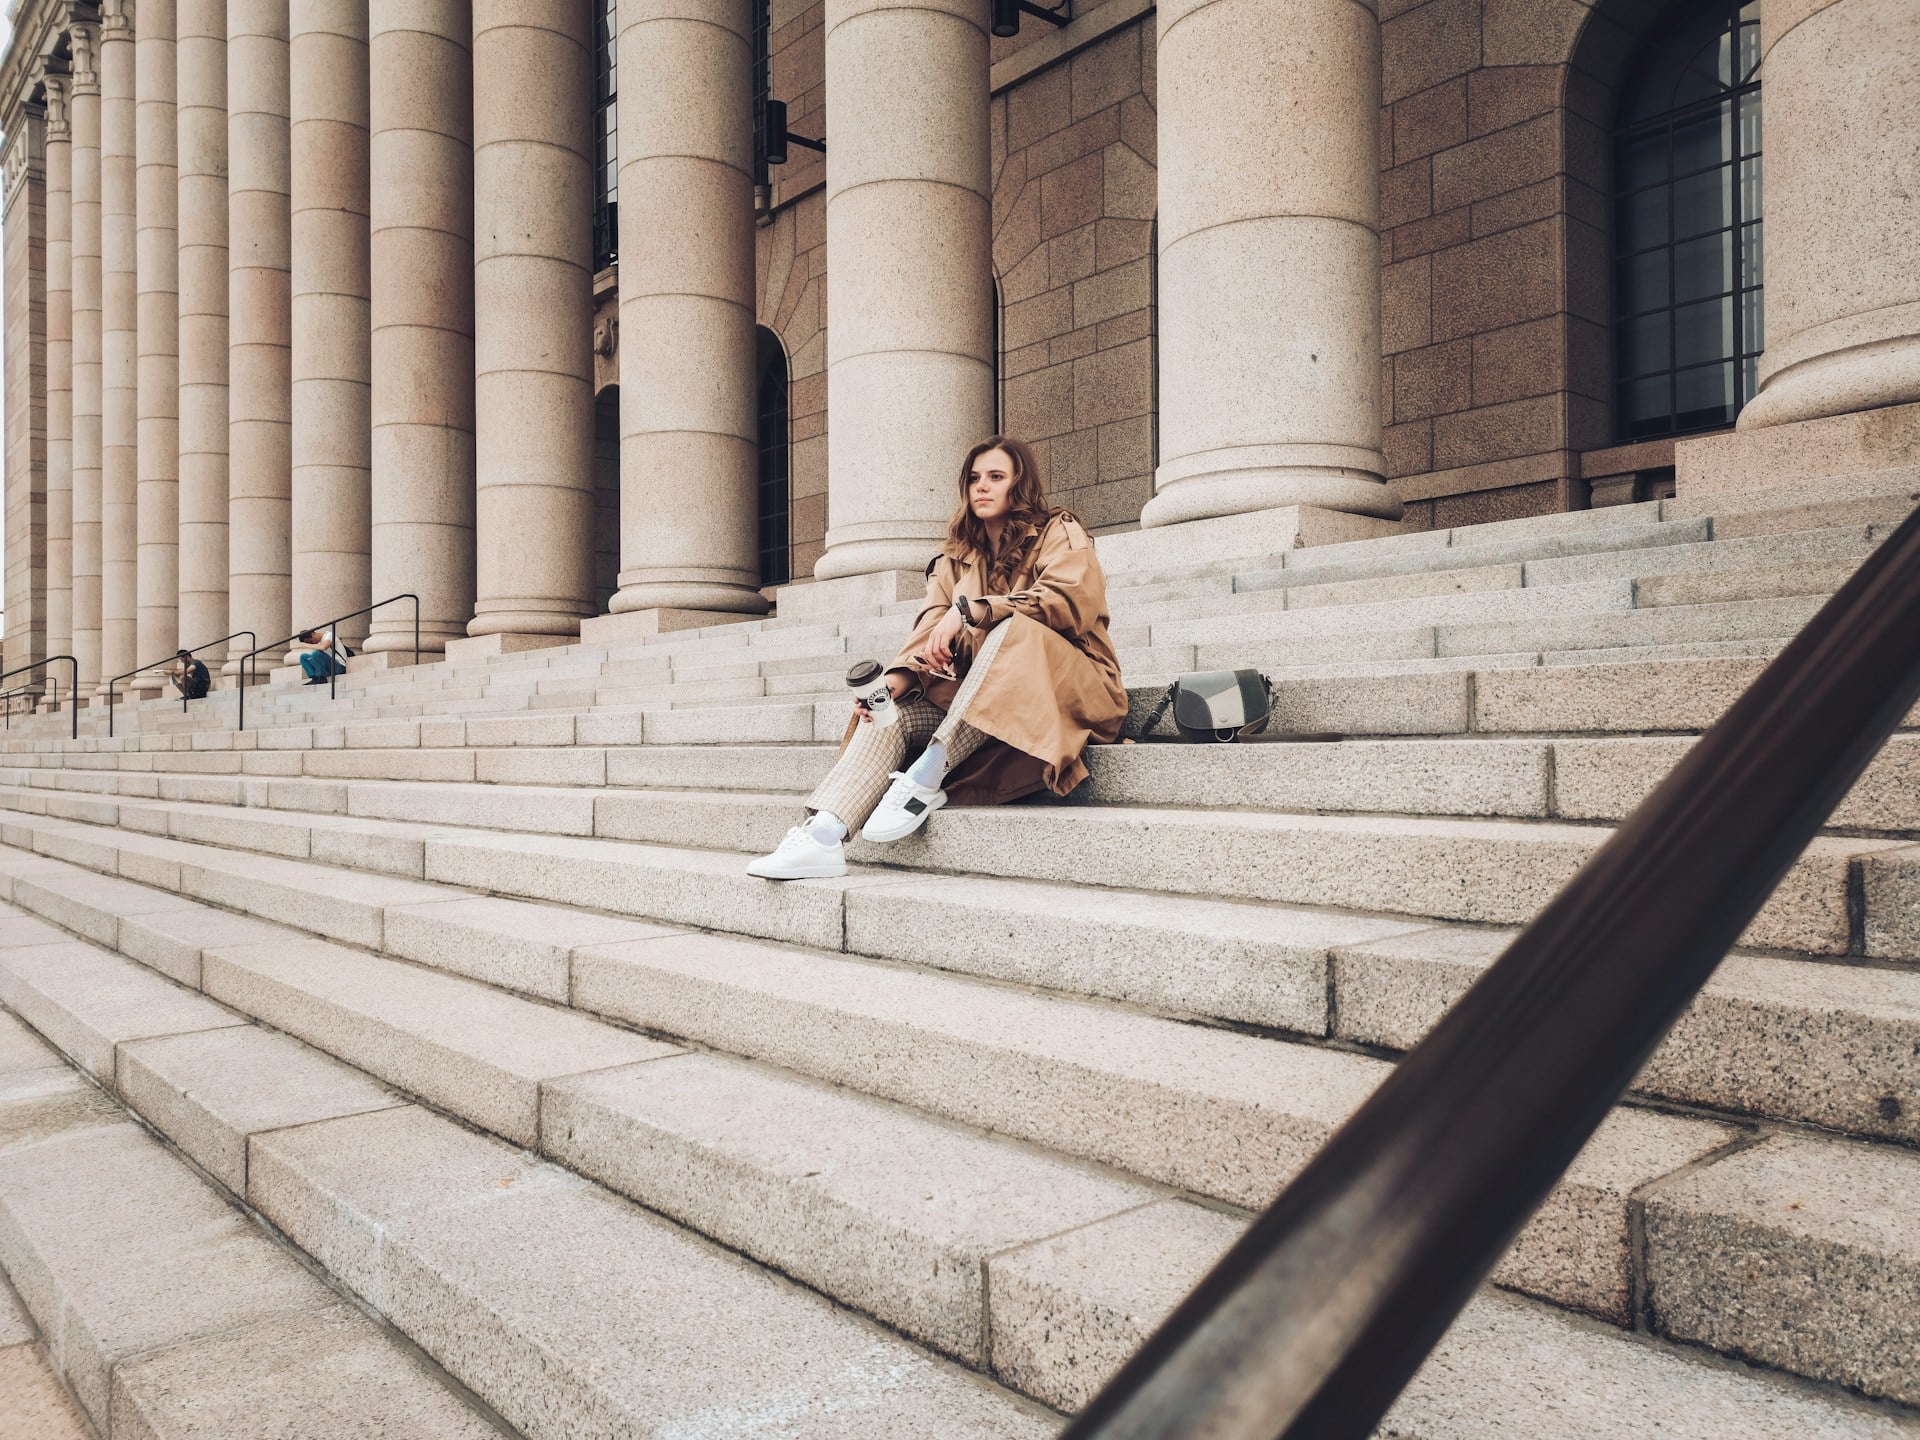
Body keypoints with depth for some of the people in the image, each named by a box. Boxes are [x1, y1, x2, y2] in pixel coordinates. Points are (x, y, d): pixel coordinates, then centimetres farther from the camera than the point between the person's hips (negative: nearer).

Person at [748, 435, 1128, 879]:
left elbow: (1070, 598, -17)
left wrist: (969, 610, -24)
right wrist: (895, 679, -20)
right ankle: (821, 838, -35)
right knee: (893, 712, -18)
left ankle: (927, 778, -35)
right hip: (973, 698, 5)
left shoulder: (1060, 533, 4)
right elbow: (931, 630, 2)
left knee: (1010, 631, -33)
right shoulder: (955, 558, 18)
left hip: (1065, 689, -5)